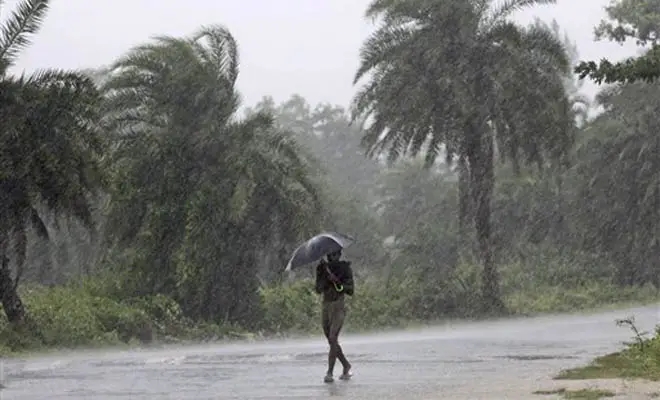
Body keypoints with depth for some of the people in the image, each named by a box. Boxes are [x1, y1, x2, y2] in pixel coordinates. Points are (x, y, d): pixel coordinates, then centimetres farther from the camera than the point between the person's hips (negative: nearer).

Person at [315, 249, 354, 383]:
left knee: (333, 339, -17)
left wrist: (337, 281, -18)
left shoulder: (345, 268, 0)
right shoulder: (323, 268, 11)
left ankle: (330, 372, -19)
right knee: (331, 341, 10)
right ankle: (346, 366, 28)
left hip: (338, 307, -5)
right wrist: (321, 273, -10)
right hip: (325, 307, 5)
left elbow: (350, 291, -5)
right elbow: (319, 289, 3)